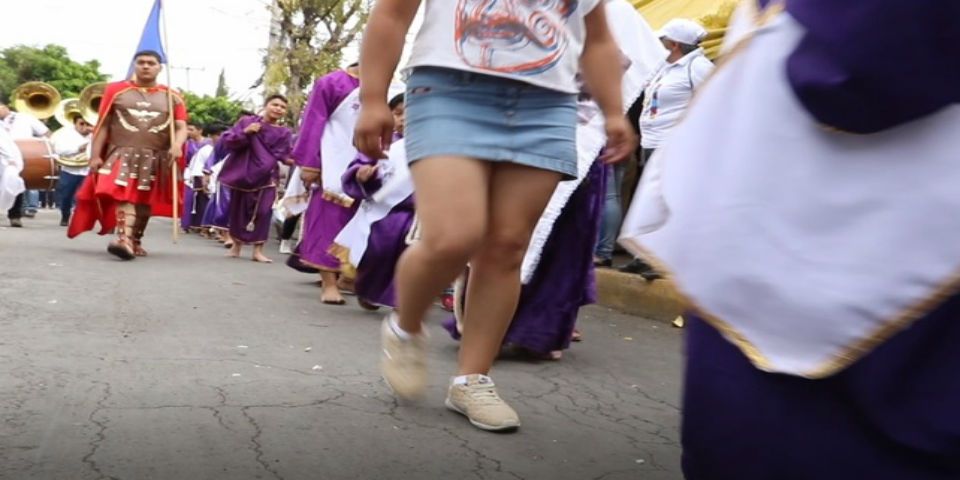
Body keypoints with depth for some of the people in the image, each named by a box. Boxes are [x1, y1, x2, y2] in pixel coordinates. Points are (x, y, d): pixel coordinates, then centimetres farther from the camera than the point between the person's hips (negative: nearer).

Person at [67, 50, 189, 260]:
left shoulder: (172, 97, 8)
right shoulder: (116, 90, 8)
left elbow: (181, 127, 0)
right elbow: (103, 125, 6)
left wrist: (177, 145, -21)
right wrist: (95, 155, -2)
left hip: (156, 159, 2)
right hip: (122, 154, -2)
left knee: (144, 201, 8)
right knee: (123, 195, -20)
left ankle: (135, 241, 21)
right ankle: (124, 240, -32)